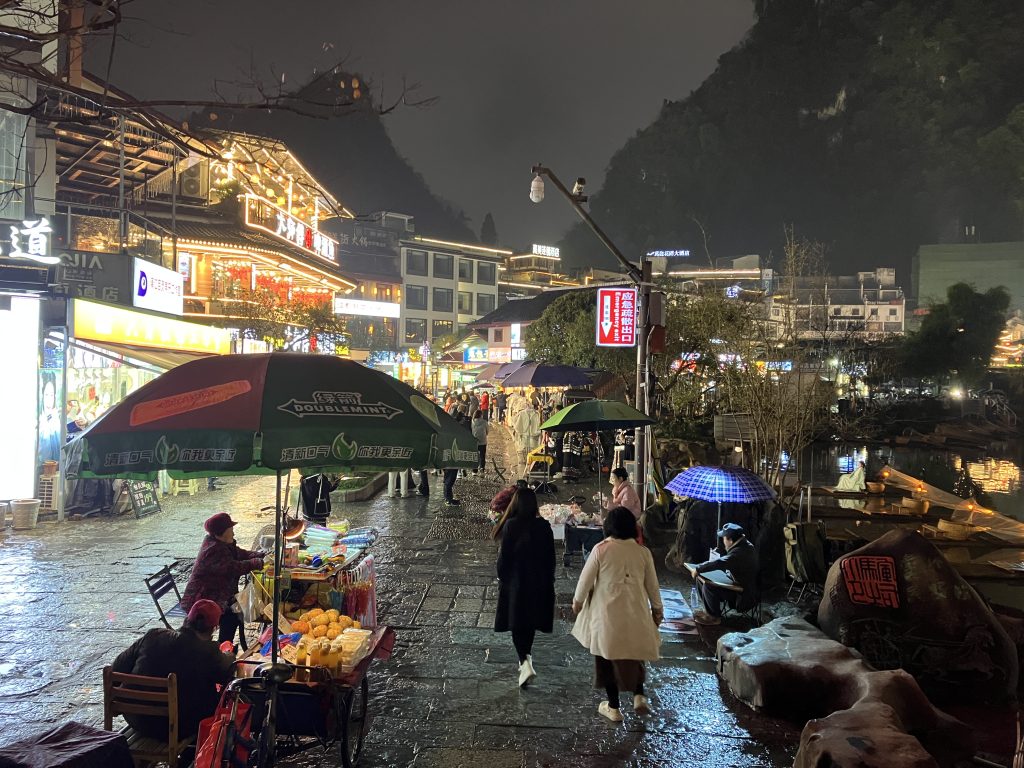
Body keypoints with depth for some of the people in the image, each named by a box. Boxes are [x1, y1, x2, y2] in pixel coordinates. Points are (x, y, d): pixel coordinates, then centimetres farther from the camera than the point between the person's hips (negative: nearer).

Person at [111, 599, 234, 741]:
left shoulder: (152, 637, -8)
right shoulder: (209, 652, -20)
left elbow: (116, 669, 0)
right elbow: (230, 675, -2)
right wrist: (229, 657, 19)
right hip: (178, 730, -5)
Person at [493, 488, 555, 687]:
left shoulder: (511, 525, -14)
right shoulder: (544, 526, -5)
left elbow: (504, 555, -10)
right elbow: (551, 556, 2)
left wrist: (501, 578, 4)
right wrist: (549, 579, 14)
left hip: (516, 582, -3)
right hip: (540, 582, 3)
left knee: (517, 623, 4)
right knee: (531, 620, 19)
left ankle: (525, 661, -12)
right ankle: (527, 657, 32)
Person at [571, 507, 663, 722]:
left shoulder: (601, 549, -12)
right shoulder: (643, 552, -4)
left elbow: (586, 579, -5)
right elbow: (652, 585, 4)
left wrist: (577, 601, 12)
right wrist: (657, 609, 19)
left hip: (607, 613, -2)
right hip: (635, 613, 2)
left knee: (608, 658, 11)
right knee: (634, 655, 22)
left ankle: (613, 708, 18)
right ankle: (639, 697, 12)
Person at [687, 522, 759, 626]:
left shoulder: (741, 552, -29)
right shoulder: (744, 545, 3)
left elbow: (720, 563, -38)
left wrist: (697, 569, -28)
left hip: (744, 597, -10)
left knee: (708, 586, -26)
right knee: (701, 579, 6)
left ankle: (714, 617, -7)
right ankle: (709, 610, 16)